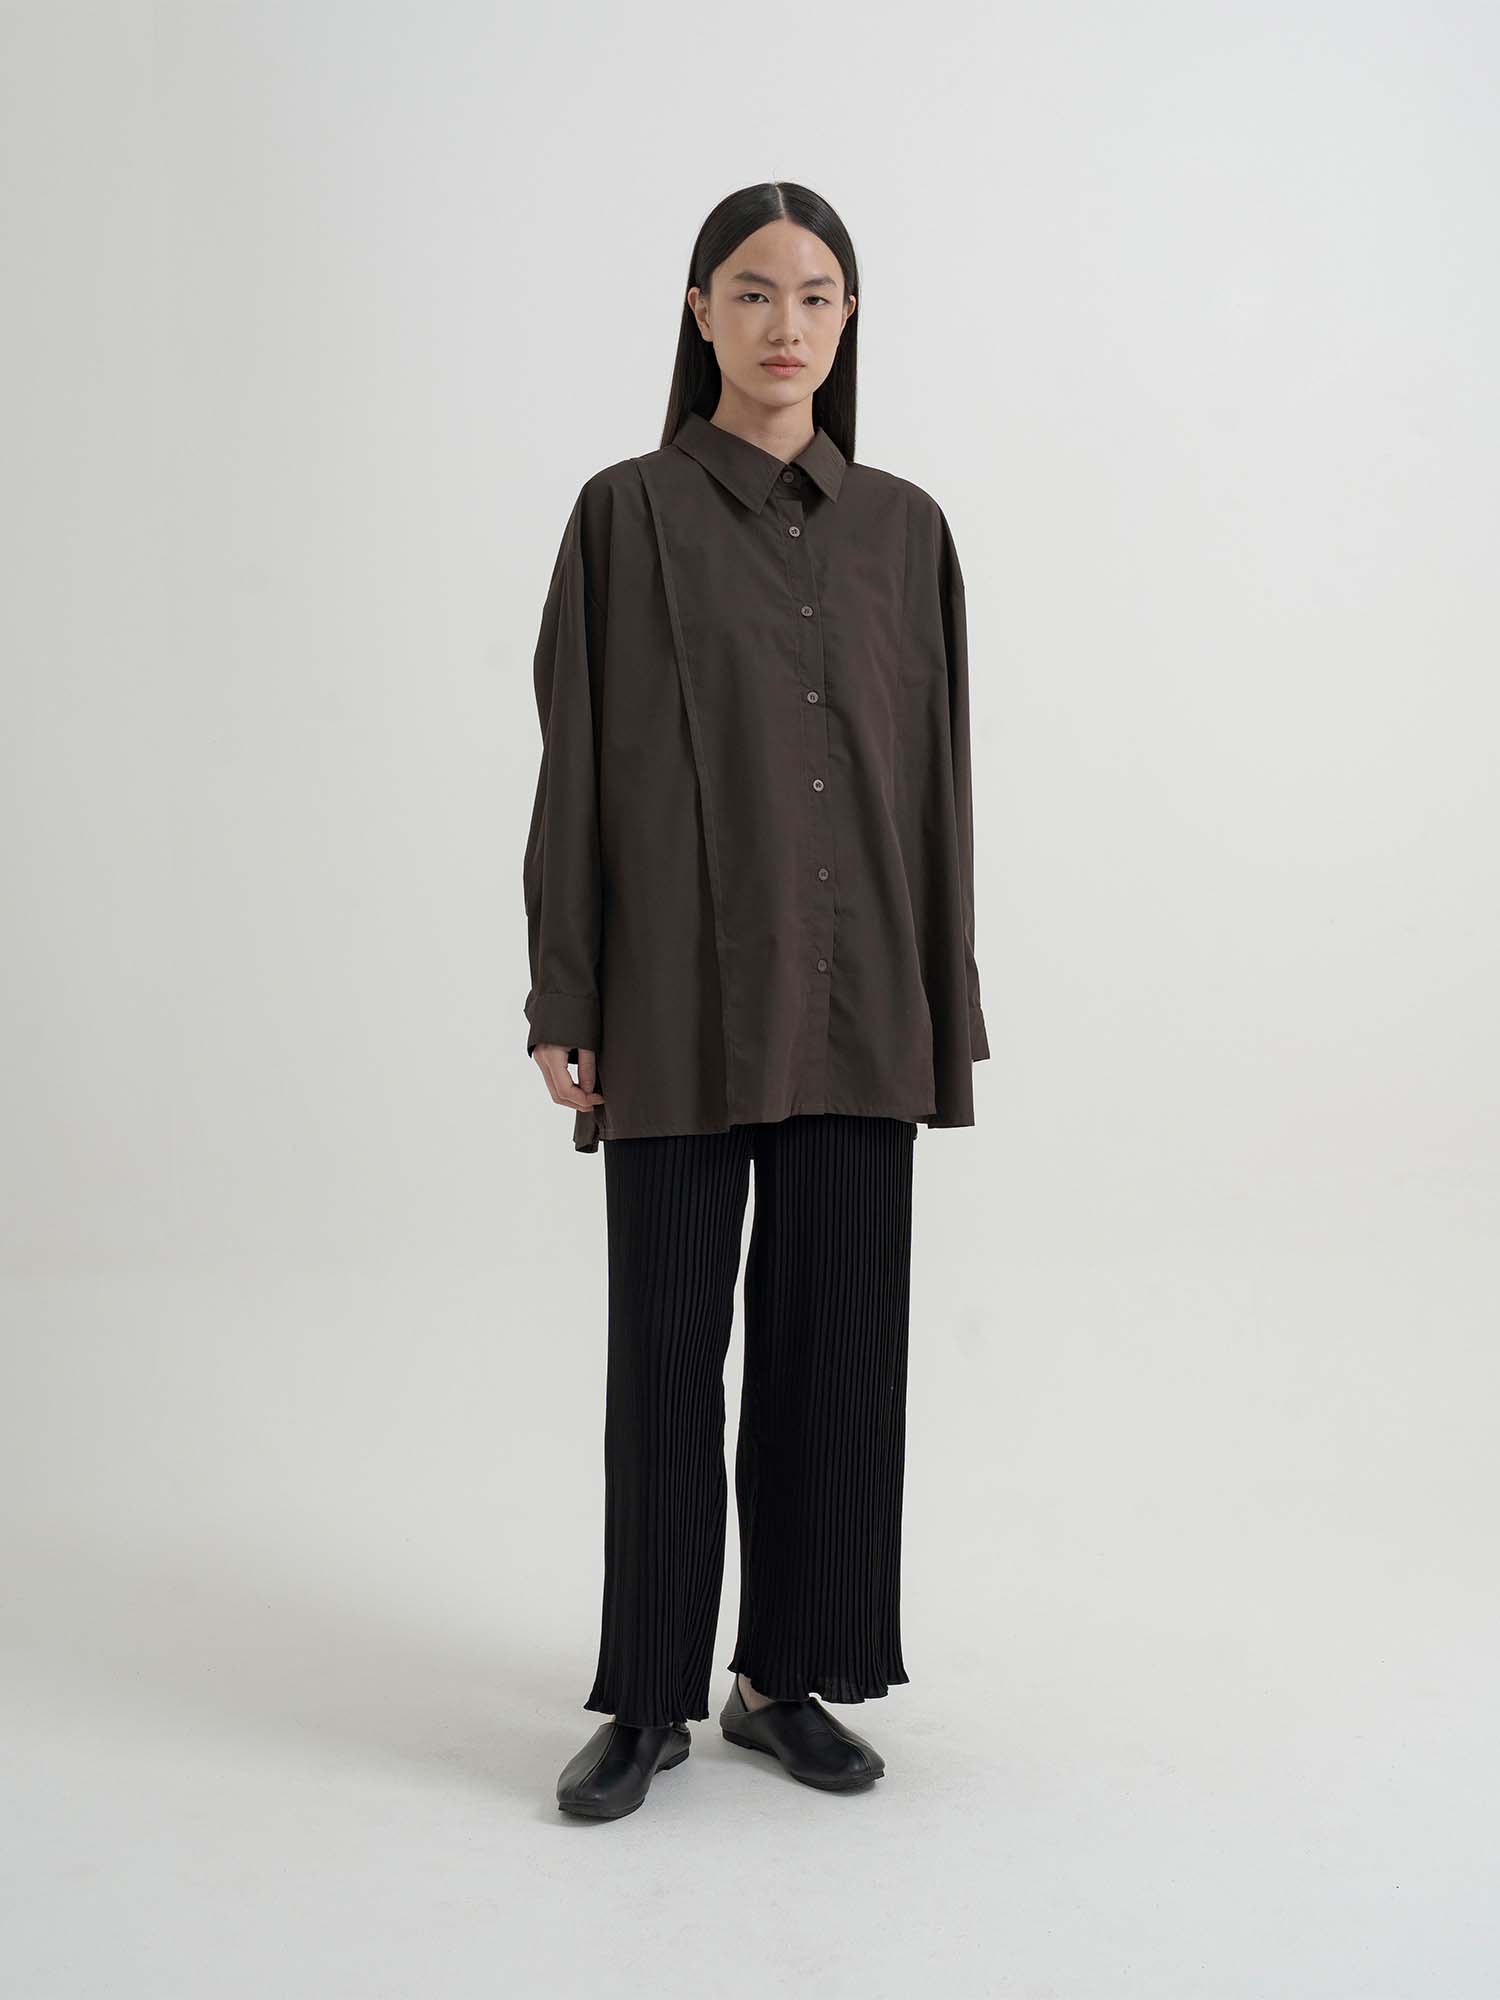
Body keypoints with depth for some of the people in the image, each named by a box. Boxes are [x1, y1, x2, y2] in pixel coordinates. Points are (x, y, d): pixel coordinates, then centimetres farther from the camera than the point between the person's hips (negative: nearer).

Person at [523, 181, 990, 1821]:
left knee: (834, 1332, 6)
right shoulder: (628, 514, 1)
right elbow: (577, 762, -2)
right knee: (668, 1339, 3)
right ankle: (651, 1697, 16)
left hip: (853, 994, 3)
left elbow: (935, 772, 9)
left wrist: (947, 1003, 5)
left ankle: (785, 1674, 22)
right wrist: (563, 1004, -7)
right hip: (683, 992, -3)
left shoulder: (903, 528, 9)